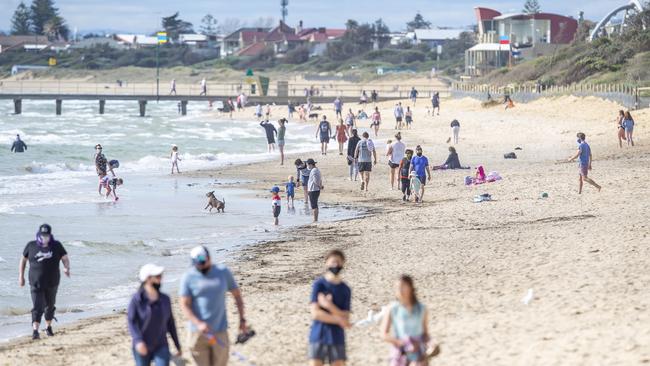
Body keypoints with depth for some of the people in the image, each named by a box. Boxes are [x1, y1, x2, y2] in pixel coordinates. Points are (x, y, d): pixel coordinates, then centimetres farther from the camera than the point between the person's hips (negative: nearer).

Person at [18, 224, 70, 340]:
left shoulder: (57, 246, -1)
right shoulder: (31, 246, -1)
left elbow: (65, 258, -4)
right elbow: (23, 260, 10)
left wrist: (66, 268, -26)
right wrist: (21, 276, 8)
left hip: (52, 283, 2)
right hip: (36, 283, -2)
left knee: (50, 306, 17)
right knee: (37, 307, -14)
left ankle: (48, 327, 36)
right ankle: (35, 330, -19)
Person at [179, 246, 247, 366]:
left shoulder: (223, 272, 2)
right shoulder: (189, 277, -4)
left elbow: (237, 294, 11)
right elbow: (184, 305, -7)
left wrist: (242, 320, 5)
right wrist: (198, 323, -21)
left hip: (220, 332, 1)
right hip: (198, 332, -1)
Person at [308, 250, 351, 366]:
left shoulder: (345, 290, 5)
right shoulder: (319, 284, -3)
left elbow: (346, 319, -2)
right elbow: (315, 313, -11)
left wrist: (329, 306, -17)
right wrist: (339, 320, -10)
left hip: (337, 339, 3)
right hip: (318, 337, -3)